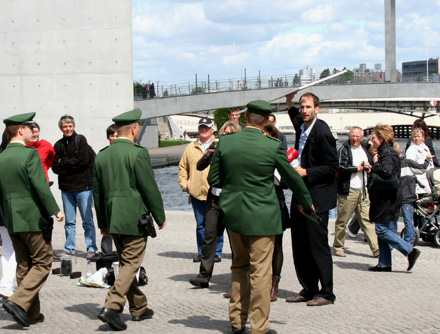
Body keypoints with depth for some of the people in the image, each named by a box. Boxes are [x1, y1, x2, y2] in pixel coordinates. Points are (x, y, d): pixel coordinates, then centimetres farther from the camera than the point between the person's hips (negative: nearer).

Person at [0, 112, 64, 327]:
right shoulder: (29, 154, -13)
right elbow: (40, 186, -19)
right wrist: (55, 210, -13)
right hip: (34, 219, -7)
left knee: (24, 266, 13)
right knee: (42, 262, 2)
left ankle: (31, 313, 17)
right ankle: (19, 302, -11)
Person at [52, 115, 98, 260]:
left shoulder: (81, 140, -1)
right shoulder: (58, 145, 8)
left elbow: (84, 160, -13)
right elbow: (55, 168, 3)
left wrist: (64, 162, -5)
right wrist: (72, 165, -12)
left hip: (83, 186, -4)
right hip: (66, 188, 4)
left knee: (87, 220, 0)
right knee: (69, 221, 10)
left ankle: (91, 248, 5)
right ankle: (69, 249, 17)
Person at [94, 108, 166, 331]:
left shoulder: (102, 155, 8)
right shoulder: (137, 153, -12)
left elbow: (97, 191, 13)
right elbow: (150, 188, -11)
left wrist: (103, 222, 20)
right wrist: (160, 216, 0)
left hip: (113, 219, 7)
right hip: (135, 218, -7)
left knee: (126, 263, 16)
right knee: (131, 264, -1)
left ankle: (139, 308, 25)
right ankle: (112, 307, -13)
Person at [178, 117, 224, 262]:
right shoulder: (191, 148, 13)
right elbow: (183, 167, 19)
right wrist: (184, 184, 7)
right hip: (196, 193, 3)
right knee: (200, 224, 9)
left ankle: (216, 252, 9)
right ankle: (202, 252, 17)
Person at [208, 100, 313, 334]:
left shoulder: (225, 142, -4)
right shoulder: (273, 146, -12)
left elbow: (213, 179, 3)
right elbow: (291, 177, 1)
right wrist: (307, 203, 16)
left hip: (233, 212, 4)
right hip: (261, 214, -4)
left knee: (240, 265, 19)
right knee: (260, 271, 2)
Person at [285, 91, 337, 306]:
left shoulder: (322, 132, -15)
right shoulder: (302, 128, 11)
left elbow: (331, 167, -15)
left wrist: (306, 173, -20)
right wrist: (290, 104, 28)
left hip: (317, 196, -9)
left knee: (317, 244, -5)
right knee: (300, 245, 11)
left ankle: (326, 293, 4)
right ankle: (308, 290, 21)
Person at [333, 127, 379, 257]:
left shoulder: (365, 149, 17)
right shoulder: (344, 150, -2)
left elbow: (371, 165, 30)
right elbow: (340, 167, -16)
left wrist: (368, 167, 6)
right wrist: (357, 168, -11)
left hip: (363, 191, 5)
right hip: (348, 191, -5)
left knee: (367, 220, 0)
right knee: (342, 221, 1)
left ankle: (376, 249, -5)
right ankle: (338, 247, 13)